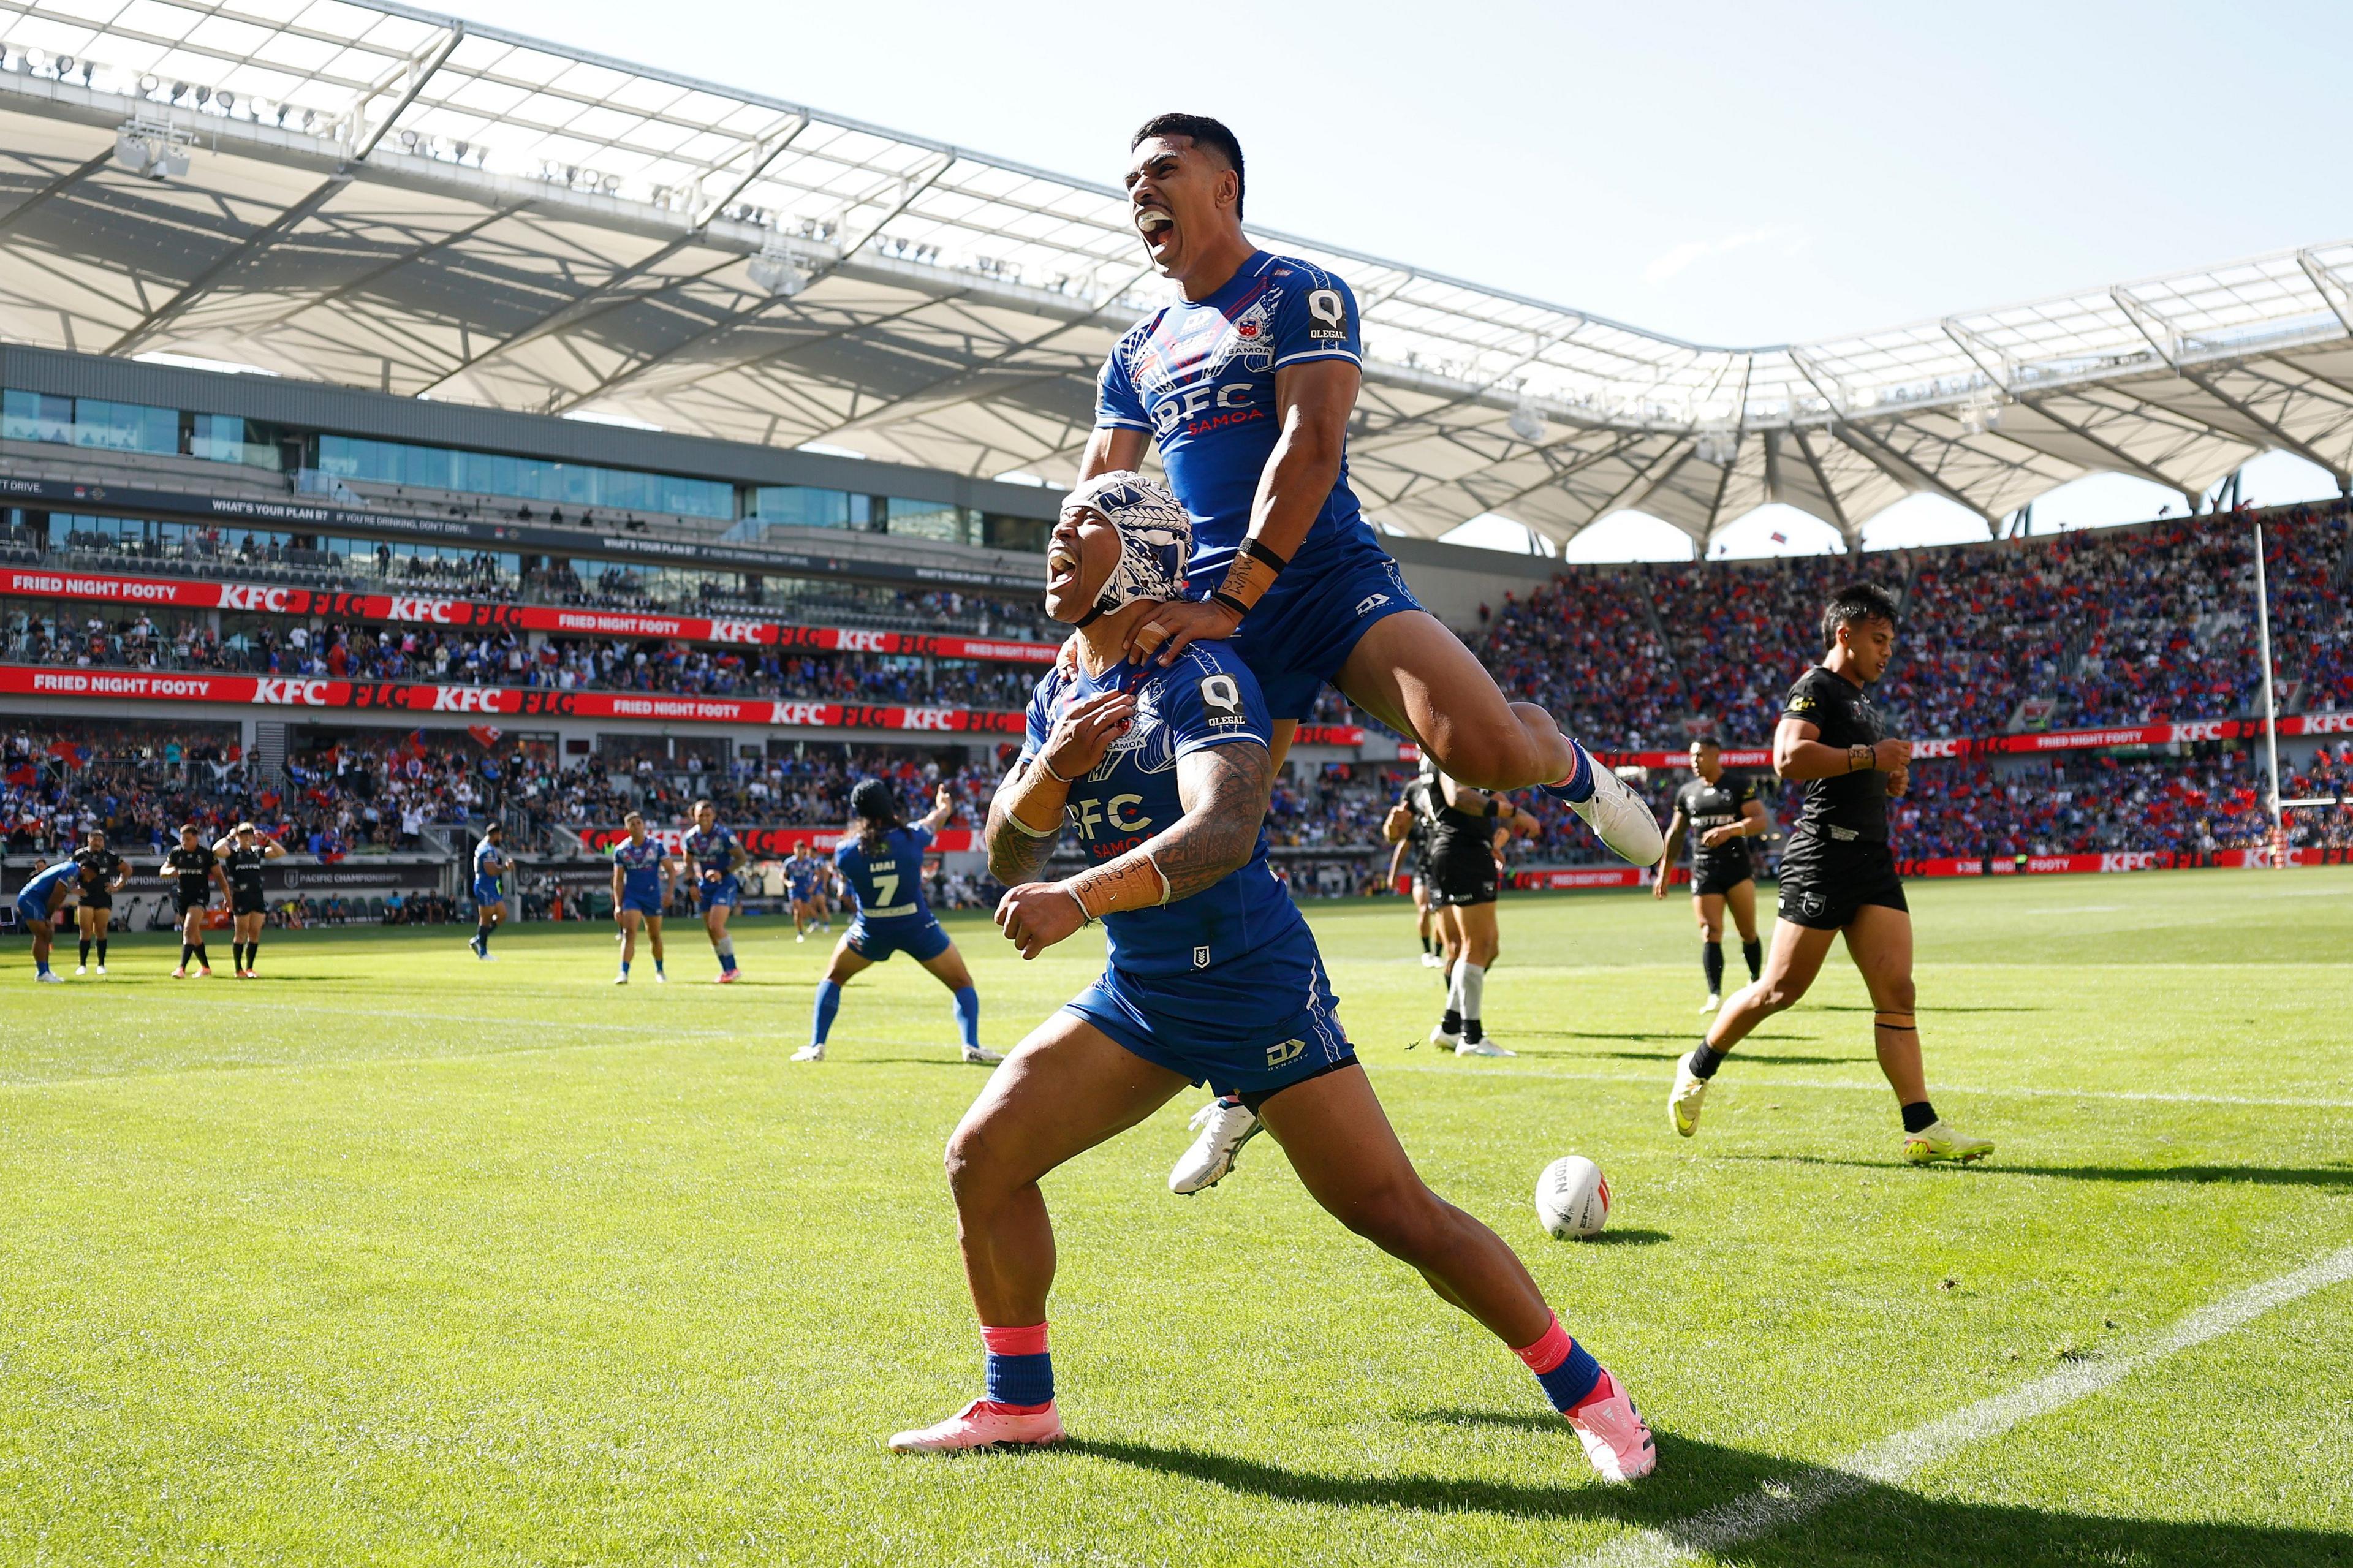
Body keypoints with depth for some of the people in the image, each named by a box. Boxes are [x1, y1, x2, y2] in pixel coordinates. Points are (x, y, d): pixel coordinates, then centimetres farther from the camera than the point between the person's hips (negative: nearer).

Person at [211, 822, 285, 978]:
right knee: (241, 933, 0)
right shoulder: (232, 852, 0)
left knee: (255, 933, 4)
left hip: (258, 895, 4)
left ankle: (250, 968, 12)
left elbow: (281, 852, 11)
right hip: (240, 896, -4)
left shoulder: (257, 852, 13)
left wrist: (267, 840, 3)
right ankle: (239, 970, 7)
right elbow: (216, 850, -21)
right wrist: (229, 837, -10)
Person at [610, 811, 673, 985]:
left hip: (653, 896, 0)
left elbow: (671, 870, 0)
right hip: (631, 897, 0)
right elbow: (618, 880, 4)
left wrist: (669, 892, -12)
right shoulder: (621, 850, 1)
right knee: (629, 933, -16)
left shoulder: (656, 846, -3)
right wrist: (618, 905, -1)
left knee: (655, 936, 10)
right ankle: (623, 973, -19)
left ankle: (659, 971, 29)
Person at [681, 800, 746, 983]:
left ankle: (732, 969, -11)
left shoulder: (723, 835, -16)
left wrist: (722, 873, -22)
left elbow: (742, 857, -13)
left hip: (724, 884, -6)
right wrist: (692, 884, 3)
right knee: (710, 931, 6)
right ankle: (727, 970, 19)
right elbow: (688, 861, 14)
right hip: (705, 886, 6)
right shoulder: (691, 837, 0)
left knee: (716, 927, -19)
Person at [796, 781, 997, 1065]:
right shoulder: (911, 837, -15)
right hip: (917, 927, -1)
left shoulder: (845, 851, -14)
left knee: (832, 978, 24)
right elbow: (932, 822, 10)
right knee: (962, 984, 13)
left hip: (871, 930, 1)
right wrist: (943, 808, 36)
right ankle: (972, 1047, -3)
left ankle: (816, 1047, 16)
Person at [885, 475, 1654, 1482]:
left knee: (1396, 1213, -7)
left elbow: (1223, 831, -34)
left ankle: (1585, 1391, 12)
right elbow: (1006, 858, 8)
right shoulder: (1060, 695, 9)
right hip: (1138, 995, 8)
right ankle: (1017, 1405, 18)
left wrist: (1082, 898, -48)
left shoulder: (1198, 677, -17)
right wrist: (1051, 768, -12)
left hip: (1256, 990, -7)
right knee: (981, 1158, -1)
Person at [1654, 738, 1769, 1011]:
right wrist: (1663, 873, 15)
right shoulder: (1687, 792, 12)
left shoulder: (1739, 785, -1)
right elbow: (1675, 834, 17)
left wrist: (1729, 830, -26)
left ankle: (1756, 982, 23)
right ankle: (1715, 996, -8)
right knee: (1710, 934, -6)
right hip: (1704, 871, 3)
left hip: (1737, 867, -3)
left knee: (1748, 932, 2)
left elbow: (1761, 821, -10)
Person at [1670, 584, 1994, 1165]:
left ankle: (1921, 1128, -6)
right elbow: (1789, 758, -22)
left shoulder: (1862, 702, 23)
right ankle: (1698, 1068, 17)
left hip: (1873, 860, 8)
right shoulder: (1815, 687, -5)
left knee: (1896, 987, -3)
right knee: (1783, 987, -3)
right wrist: (1870, 757, -17)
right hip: (1824, 855, -8)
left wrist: (1891, 778, 14)